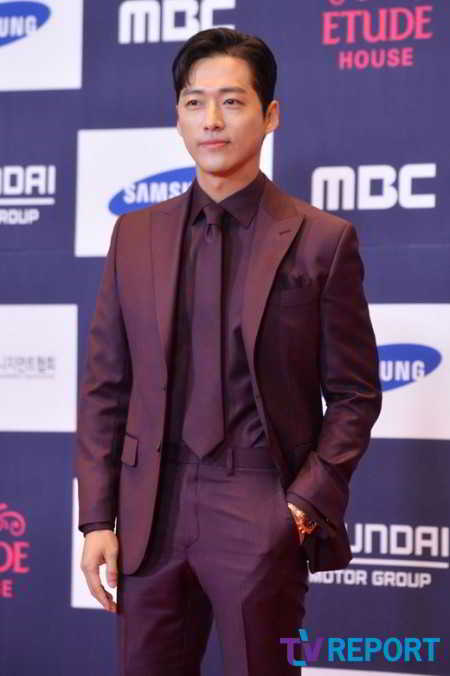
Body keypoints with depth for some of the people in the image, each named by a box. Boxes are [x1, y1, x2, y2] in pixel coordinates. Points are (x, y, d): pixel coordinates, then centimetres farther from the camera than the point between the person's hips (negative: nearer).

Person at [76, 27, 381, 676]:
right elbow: (105, 387, 9)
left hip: (263, 517, -3)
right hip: (152, 511, 3)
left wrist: (309, 502, -8)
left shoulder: (322, 241, 0)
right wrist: (97, 517, 3)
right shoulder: (135, 235, 9)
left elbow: (353, 395, 2)